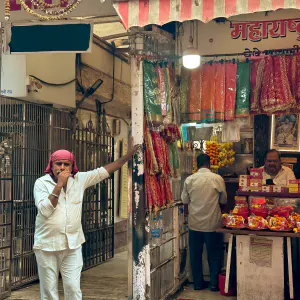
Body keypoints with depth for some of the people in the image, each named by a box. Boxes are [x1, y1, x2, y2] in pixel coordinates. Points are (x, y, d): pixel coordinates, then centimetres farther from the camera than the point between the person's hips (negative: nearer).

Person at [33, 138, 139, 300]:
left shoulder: (79, 179, 3)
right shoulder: (41, 183, -6)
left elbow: (104, 171, 4)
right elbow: (45, 211, -17)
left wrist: (128, 155, 1)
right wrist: (59, 185, -20)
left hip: (72, 244, 2)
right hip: (47, 245, -2)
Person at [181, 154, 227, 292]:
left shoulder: (189, 180, -3)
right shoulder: (217, 179, -8)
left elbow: (185, 202, 5)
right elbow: (223, 201, 1)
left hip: (194, 223, 2)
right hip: (213, 223, -2)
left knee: (195, 254, 13)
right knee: (214, 254, 11)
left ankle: (198, 283, 20)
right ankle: (214, 283, 15)